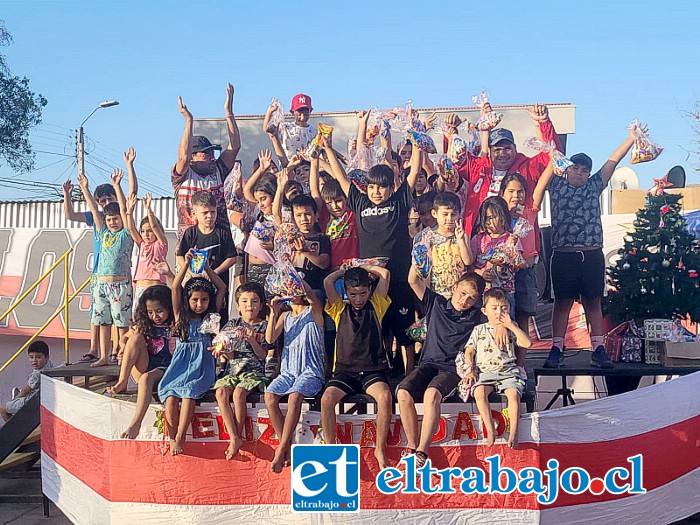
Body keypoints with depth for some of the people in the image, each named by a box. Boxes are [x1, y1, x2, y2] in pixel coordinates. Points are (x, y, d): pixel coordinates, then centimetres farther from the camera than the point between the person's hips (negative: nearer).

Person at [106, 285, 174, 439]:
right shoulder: (144, 325, 14)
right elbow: (126, 337, 24)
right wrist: (124, 350, 2)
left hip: (164, 370, -5)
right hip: (142, 370, 5)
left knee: (147, 378, -39)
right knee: (136, 337, -17)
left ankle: (136, 423, -45)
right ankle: (122, 382, -24)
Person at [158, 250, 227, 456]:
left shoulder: (211, 316, 13)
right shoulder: (181, 315, 13)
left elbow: (222, 288, 8)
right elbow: (175, 287, 3)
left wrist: (207, 268, 2)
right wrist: (186, 263, -4)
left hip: (202, 365, -1)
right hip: (181, 362, 1)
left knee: (188, 392, -28)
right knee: (170, 395, -25)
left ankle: (179, 438, -28)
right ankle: (172, 439, -20)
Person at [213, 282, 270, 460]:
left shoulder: (264, 326, 5)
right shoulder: (233, 324, 13)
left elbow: (263, 354, -2)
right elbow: (228, 355, 11)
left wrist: (252, 341, -18)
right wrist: (223, 351, -12)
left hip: (254, 371, -3)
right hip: (232, 371, 3)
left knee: (238, 392, -31)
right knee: (221, 392, -27)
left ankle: (237, 436, -15)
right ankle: (234, 438, -27)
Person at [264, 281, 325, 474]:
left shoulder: (314, 311, 3)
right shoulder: (285, 316, 17)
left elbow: (312, 296, -20)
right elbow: (270, 339, 5)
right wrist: (273, 313, -6)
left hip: (310, 372, -5)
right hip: (287, 371, 5)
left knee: (295, 396, -34)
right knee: (270, 396, -24)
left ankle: (281, 449, -29)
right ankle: (287, 445, -15)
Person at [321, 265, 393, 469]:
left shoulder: (376, 306, 13)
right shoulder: (340, 309, 13)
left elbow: (385, 274, 4)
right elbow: (328, 282, -2)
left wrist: (363, 267, 18)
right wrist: (342, 271, 15)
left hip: (373, 370, -1)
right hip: (344, 370, 1)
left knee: (385, 396, -32)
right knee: (327, 398, -29)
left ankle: (380, 448, -18)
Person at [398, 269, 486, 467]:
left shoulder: (476, 317, 7)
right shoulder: (436, 303, 11)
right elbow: (413, 280, 4)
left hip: (453, 369, -3)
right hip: (429, 363, 3)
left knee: (432, 394, -36)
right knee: (403, 392, -28)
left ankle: (421, 453, -33)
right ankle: (412, 447, -17)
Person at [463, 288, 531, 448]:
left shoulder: (511, 329, 12)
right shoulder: (479, 330, 14)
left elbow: (527, 343, -4)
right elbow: (469, 351, 12)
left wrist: (511, 325, -7)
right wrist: (470, 370, -3)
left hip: (508, 371, 0)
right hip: (484, 372, 1)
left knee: (513, 393, -30)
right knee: (479, 393, -30)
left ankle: (513, 432, -26)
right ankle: (490, 430, -25)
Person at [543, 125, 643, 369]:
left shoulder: (594, 186, 15)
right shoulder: (556, 185, 9)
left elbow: (612, 161, 14)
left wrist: (631, 138, 11)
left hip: (592, 255, 2)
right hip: (563, 255, -2)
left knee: (593, 303, 5)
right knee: (562, 303, 2)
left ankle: (598, 349, 7)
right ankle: (556, 349, 4)